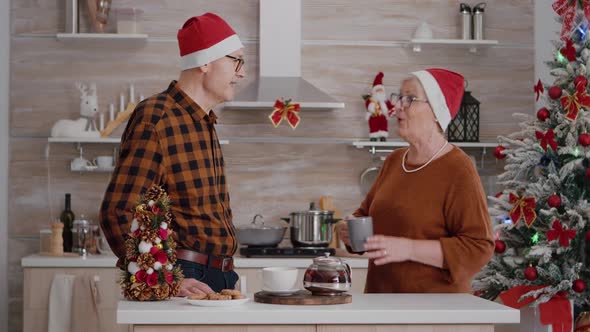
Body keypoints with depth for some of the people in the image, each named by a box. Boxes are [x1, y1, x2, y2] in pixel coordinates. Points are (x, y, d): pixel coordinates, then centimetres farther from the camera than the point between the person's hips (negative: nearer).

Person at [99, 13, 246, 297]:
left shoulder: (205, 123, 17)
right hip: (183, 281, -8)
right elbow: (117, 214, -18)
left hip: (218, 278, 8)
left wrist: (224, 278, 10)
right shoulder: (155, 118, -11)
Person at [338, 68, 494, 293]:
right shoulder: (394, 160, 7)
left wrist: (408, 248, -25)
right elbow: (366, 212, 20)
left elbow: (478, 248, -20)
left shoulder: (458, 171, -15)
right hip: (380, 291, 6)